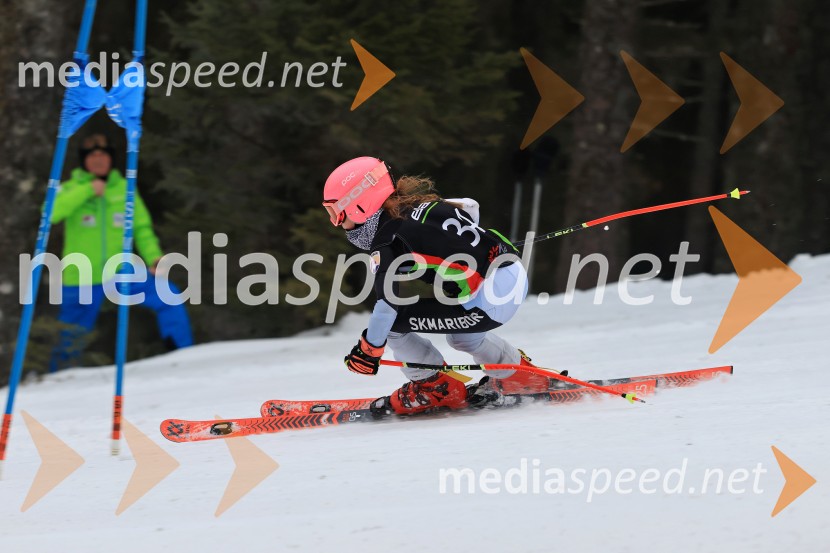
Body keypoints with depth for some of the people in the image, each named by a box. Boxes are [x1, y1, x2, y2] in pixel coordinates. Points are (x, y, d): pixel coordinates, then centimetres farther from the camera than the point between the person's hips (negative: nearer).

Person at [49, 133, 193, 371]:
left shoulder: (124, 189, 4)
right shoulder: (71, 189, 0)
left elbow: (142, 227, 8)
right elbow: (51, 213, -19)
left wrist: (153, 257, -8)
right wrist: (87, 190, -22)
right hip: (81, 278, -1)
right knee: (71, 338, 8)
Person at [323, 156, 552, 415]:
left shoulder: (387, 239, -10)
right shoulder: (422, 203, 13)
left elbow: (388, 300, -18)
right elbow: (470, 207, 27)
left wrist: (369, 349, -7)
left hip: (487, 302, -9)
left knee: (391, 323, -4)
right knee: (460, 335, 36)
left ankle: (435, 386, 9)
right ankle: (520, 376, 46)